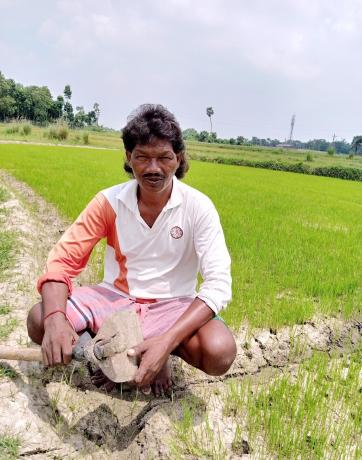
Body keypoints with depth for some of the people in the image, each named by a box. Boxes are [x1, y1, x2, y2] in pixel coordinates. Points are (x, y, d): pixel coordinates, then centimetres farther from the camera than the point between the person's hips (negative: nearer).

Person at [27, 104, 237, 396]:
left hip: (173, 305, -1)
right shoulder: (109, 201, -11)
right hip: (115, 297, 2)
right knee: (39, 321, -22)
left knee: (220, 353, -30)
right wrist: (55, 317, -34)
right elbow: (63, 260, -13)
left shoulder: (198, 207, -16)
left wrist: (167, 341, -37)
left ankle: (160, 346, 2)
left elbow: (218, 284, -23)